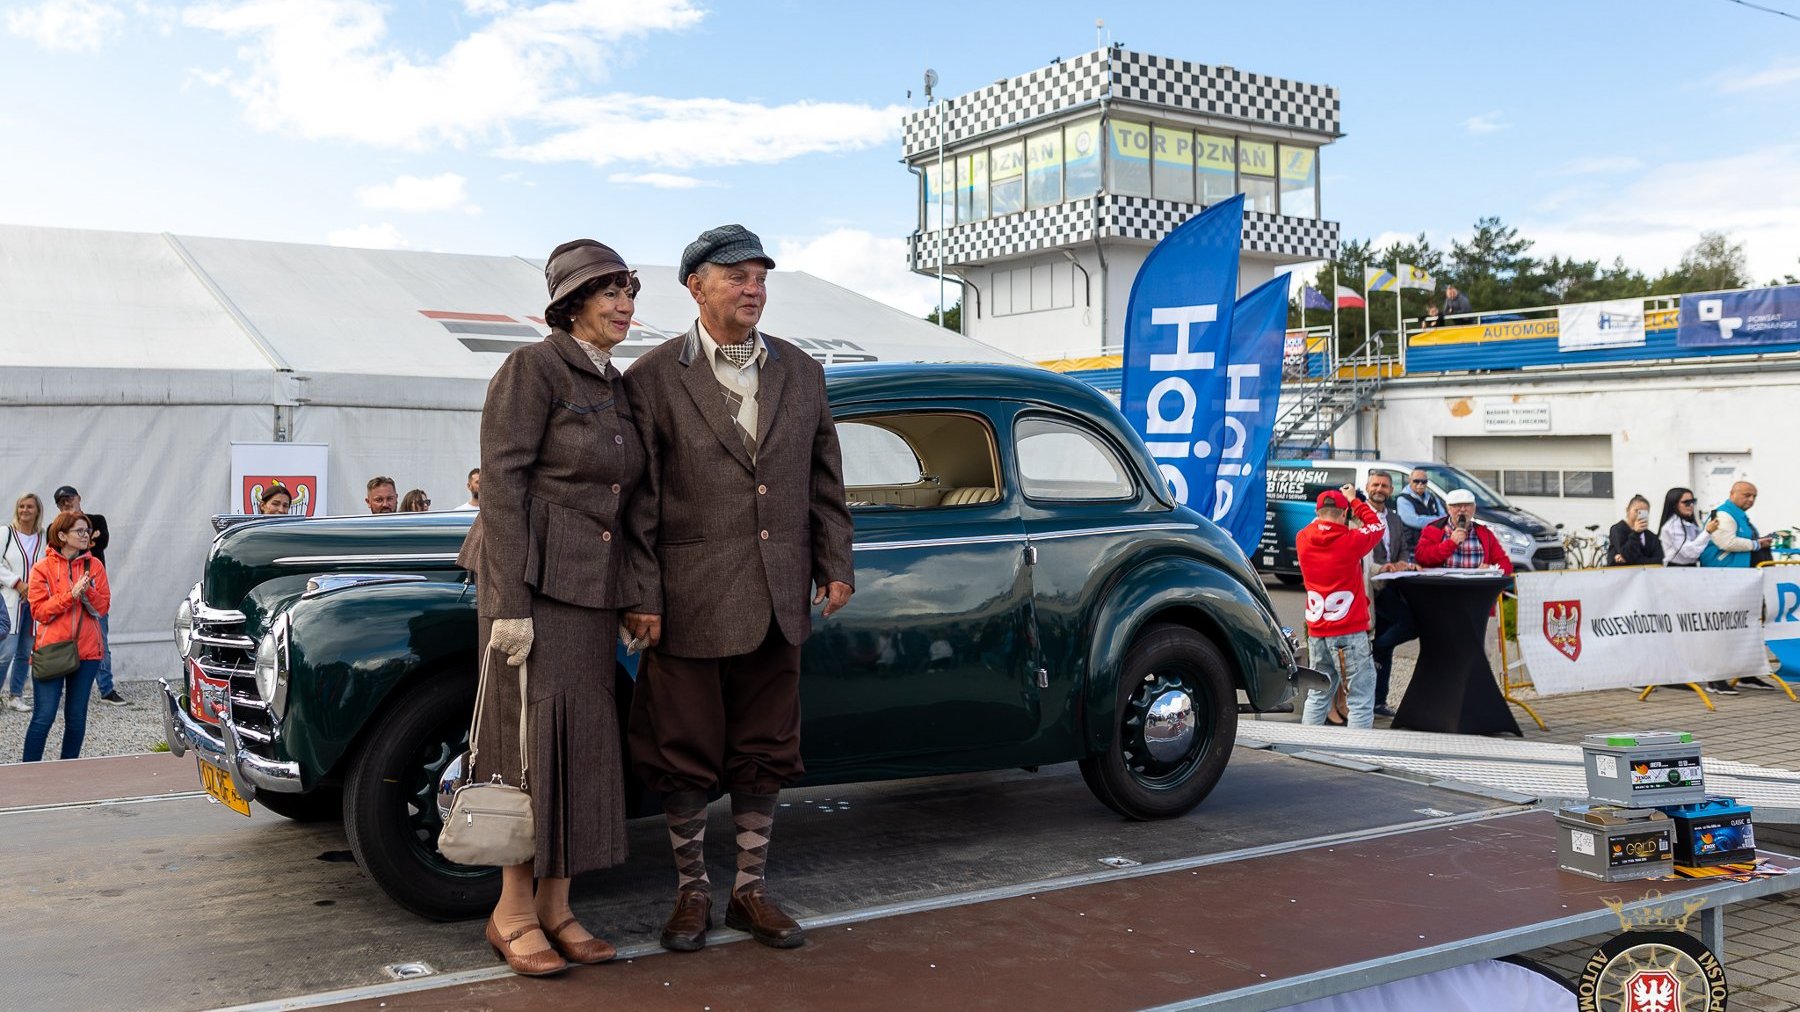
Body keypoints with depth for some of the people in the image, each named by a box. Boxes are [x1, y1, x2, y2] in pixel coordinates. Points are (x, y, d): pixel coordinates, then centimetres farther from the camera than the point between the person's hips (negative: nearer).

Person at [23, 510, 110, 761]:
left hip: (86, 651, 3)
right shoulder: (43, 568, -1)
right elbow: (39, 611, -7)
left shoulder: (94, 566, 7)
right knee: (44, 717, -6)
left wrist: (88, 592, -15)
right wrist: (71, 595, -18)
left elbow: (103, 607, 4)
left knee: (77, 717, 8)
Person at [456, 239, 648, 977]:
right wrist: (509, 603, -19)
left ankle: (553, 907, 15)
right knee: (534, 741, -4)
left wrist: (624, 602, 15)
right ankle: (512, 911, 9)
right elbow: (504, 485, -14)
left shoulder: (613, 389, 13)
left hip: (590, 585, 7)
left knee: (580, 743, 7)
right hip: (529, 579, -7)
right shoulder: (532, 368, -10)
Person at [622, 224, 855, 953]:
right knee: (685, 753, 7)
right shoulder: (653, 379, -4)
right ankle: (692, 893, 23)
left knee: (764, 751, 12)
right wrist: (642, 598, -10)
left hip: (777, 600, 4)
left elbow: (825, 479, 12)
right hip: (689, 599, -4)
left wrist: (835, 566, 7)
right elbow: (639, 500, -7)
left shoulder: (801, 373, 9)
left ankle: (750, 891, 25)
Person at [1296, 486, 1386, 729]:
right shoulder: (1351, 540, -12)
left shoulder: (1302, 539, -1)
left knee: (1317, 696, 15)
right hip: (1350, 632, -5)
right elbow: (1378, 525, 8)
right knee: (1361, 698, -1)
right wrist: (1354, 501, 18)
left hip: (1316, 633, 5)